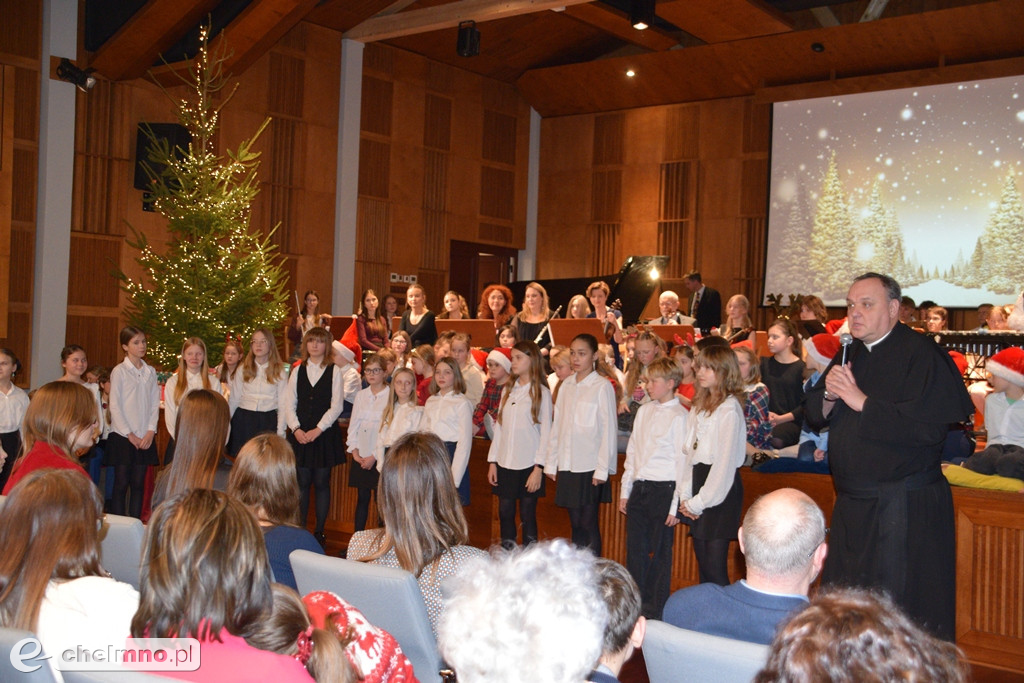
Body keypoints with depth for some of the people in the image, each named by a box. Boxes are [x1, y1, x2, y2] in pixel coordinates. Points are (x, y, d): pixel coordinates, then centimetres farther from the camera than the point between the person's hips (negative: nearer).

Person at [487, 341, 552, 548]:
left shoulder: (541, 392, -3)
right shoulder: (507, 390, 12)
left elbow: (546, 432, -6)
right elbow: (499, 427, 13)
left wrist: (538, 468, -12)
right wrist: (492, 461, 8)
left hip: (528, 465, -5)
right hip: (505, 463, 5)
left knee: (528, 514, 1)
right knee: (505, 513, 7)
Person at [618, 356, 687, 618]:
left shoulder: (679, 417, -10)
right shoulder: (644, 411, 11)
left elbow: (683, 461, -11)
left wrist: (676, 505, -12)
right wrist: (625, 490, 14)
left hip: (663, 489, -6)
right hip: (639, 487, 6)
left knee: (659, 552, 4)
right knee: (634, 549, 12)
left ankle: (655, 610, 17)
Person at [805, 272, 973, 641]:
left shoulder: (921, 354, -13)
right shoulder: (850, 354, 12)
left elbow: (928, 426, -26)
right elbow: (815, 411, 13)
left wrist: (862, 401, -21)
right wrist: (829, 394, -9)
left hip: (905, 505, -8)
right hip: (853, 501, 8)